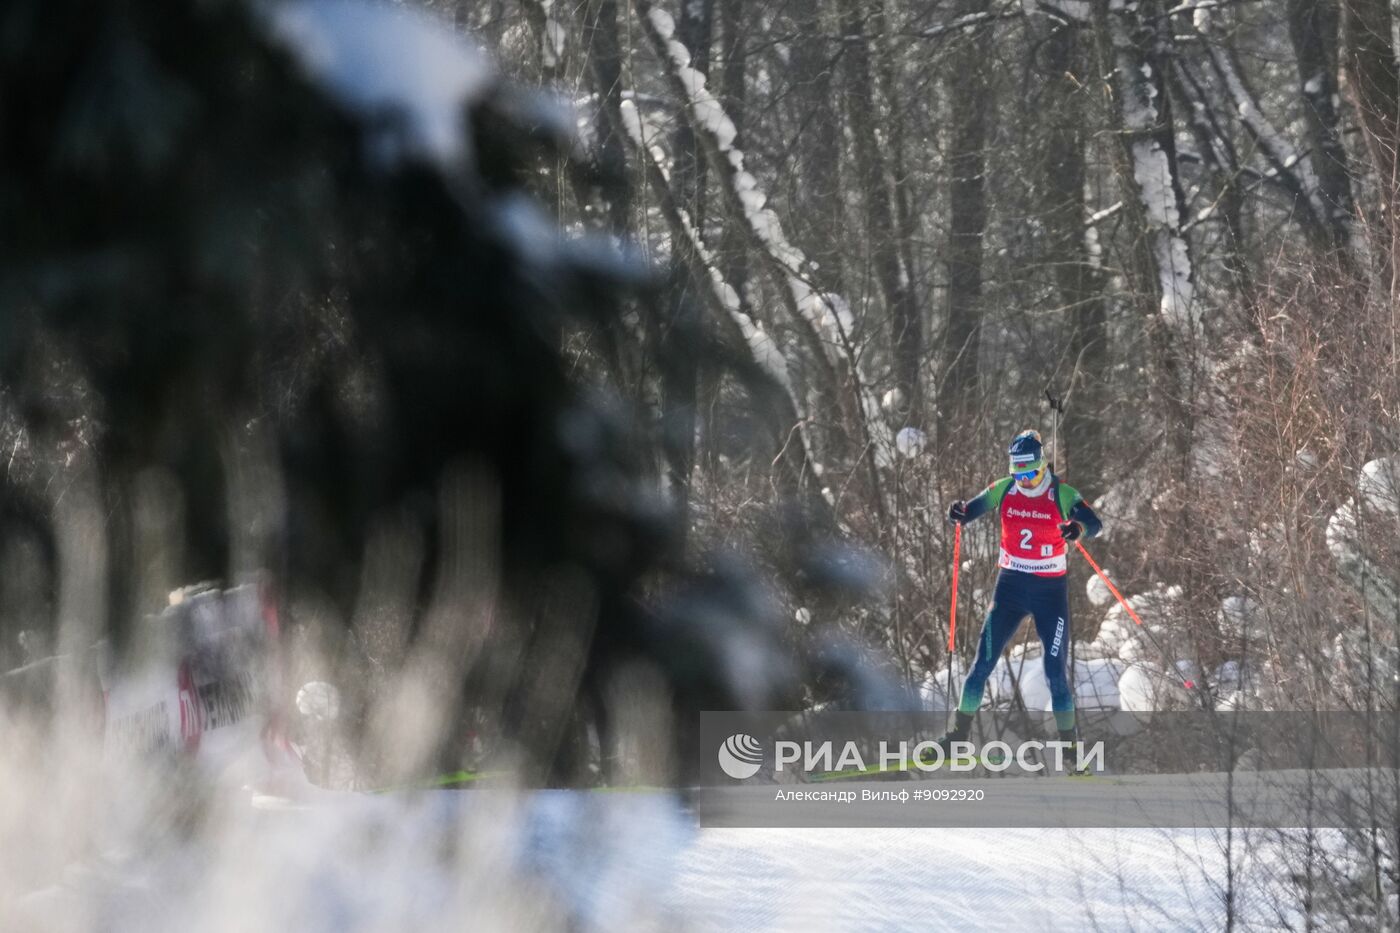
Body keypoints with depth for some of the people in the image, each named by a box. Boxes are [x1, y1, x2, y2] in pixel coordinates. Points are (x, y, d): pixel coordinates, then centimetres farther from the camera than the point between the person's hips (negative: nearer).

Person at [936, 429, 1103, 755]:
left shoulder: (1062, 494, -10)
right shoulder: (1003, 490, 0)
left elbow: (1095, 524, -22)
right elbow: (971, 510, 1)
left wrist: (1079, 529, -45)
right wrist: (959, 513, -23)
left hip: (1051, 590, -3)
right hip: (1010, 585, 3)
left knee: (1056, 671, -4)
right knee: (984, 660, 0)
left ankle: (1068, 745, 7)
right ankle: (958, 734, 10)